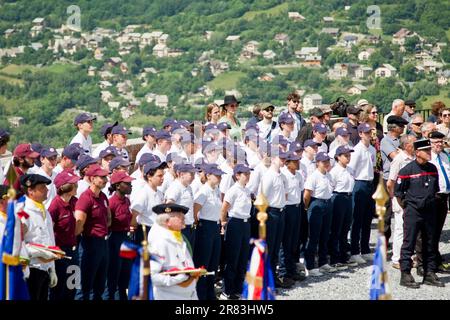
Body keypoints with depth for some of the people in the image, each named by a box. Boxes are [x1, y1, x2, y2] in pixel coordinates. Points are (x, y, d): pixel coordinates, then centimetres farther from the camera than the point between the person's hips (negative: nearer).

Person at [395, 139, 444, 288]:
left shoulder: (433, 169, 7)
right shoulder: (407, 169, -10)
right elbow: (398, 192, -5)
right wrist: (407, 207, 0)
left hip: (430, 212, 6)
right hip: (413, 213, -6)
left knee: (430, 244, 11)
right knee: (409, 243, -3)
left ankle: (430, 274, 19)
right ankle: (405, 275, 1)